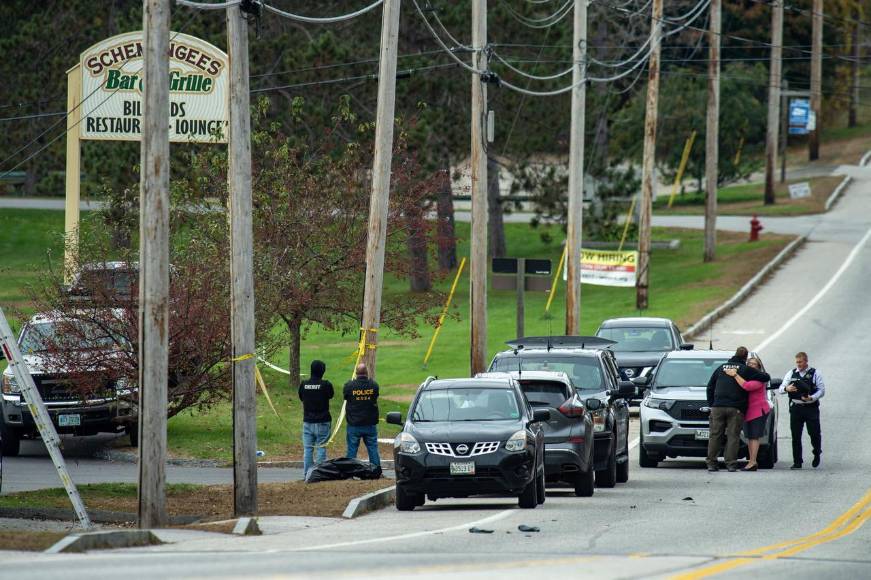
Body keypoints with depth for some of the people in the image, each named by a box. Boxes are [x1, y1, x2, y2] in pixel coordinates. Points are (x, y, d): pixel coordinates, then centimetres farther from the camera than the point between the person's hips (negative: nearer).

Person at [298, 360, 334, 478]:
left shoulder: (304, 384, -2)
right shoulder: (326, 385, -13)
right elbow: (330, 395, 4)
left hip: (307, 422, 3)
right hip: (322, 422, -3)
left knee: (307, 448, 8)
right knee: (321, 448, 2)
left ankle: (307, 473, 8)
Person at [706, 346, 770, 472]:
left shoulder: (721, 368, 17)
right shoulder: (745, 370, 3)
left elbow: (710, 387, 18)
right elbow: (766, 377, 0)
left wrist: (711, 404, 21)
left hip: (718, 406, 3)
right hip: (736, 408, -3)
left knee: (715, 435, 4)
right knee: (733, 436, -1)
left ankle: (711, 463, 1)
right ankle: (731, 464, -6)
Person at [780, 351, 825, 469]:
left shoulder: (815, 373, 4)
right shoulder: (791, 373, 12)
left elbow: (822, 390, -1)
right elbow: (781, 388, 9)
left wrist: (812, 398, -19)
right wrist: (786, 388, -15)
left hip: (811, 408, -2)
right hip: (796, 408, 2)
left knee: (814, 433, -4)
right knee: (796, 436, -1)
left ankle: (817, 454, 25)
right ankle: (797, 462, 4)